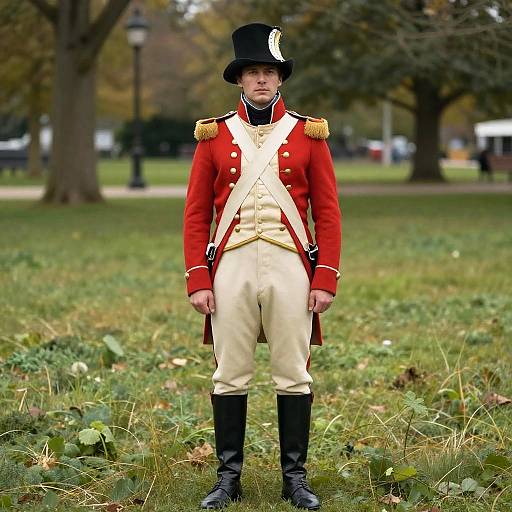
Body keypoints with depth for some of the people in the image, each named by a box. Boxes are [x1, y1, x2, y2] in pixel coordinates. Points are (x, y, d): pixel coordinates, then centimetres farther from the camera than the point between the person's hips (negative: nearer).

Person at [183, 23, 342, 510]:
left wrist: (326, 279, -5)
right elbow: (196, 214, 4)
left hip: (290, 268, 0)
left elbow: (328, 212, 3)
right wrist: (198, 280, -4)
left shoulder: (309, 133, 4)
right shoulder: (213, 135, 5)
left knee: (293, 375, 4)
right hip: (231, 268, 0)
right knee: (230, 375, 4)